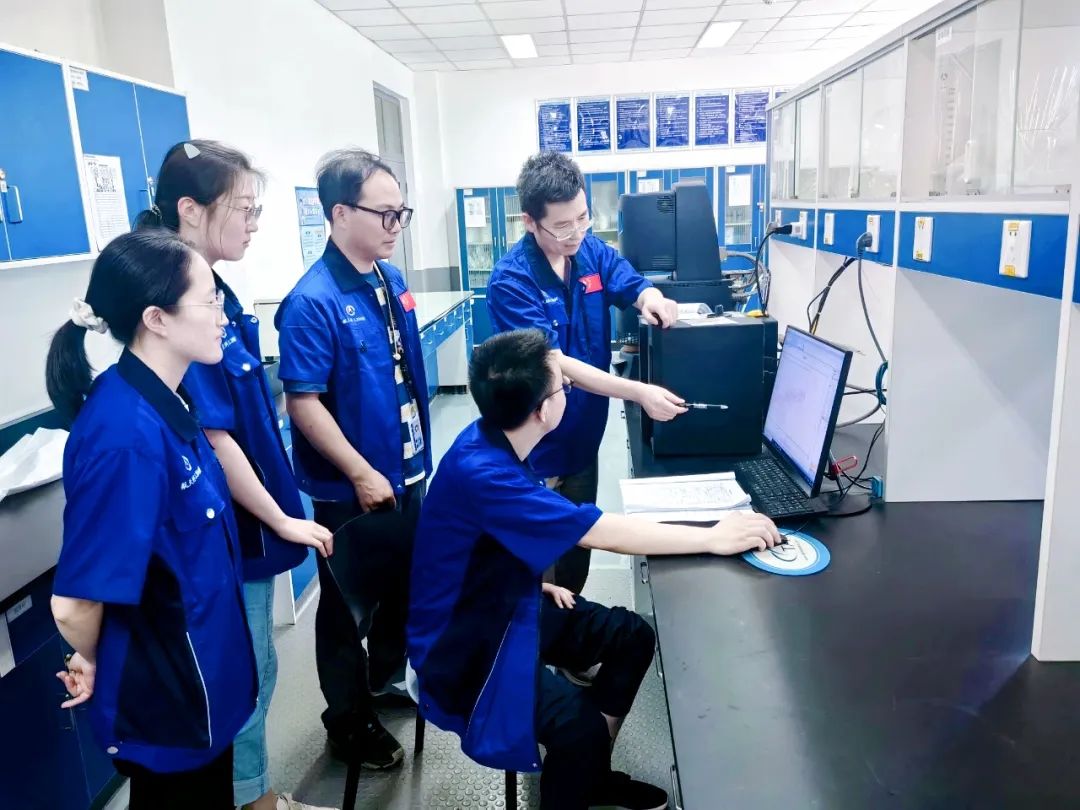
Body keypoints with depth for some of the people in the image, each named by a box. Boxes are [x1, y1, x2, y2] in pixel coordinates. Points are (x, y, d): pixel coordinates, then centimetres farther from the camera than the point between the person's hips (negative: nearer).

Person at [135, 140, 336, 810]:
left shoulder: (218, 294, 4)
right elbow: (210, 437, -24)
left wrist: (279, 512, 18)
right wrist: (282, 519, -14)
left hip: (250, 521, 9)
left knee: (256, 672, 23)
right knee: (246, 678, 10)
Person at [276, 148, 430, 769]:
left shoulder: (392, 279, 3)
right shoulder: (313, 302, -21)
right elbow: (303, 401, -22)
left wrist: (419, 453, 15)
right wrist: (362, 474, -21)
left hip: (408, 473, 8)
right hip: (355, 489, -8)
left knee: (405, 587, 23)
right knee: (350, 607, 11)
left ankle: (388, 679, 47)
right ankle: (350, 722, 32)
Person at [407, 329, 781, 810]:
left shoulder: (493, 441, -5)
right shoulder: (481, 471, -33)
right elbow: (608, 534, -32)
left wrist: (538, 582, 2)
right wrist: (715, 538, -24)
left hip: (506, 605, 9)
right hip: (464, 646, -9)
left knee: (632, 635, 6)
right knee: (580, 725, -28)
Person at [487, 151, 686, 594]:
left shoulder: (594, 252, -2)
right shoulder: (511, 281, -22)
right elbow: (554, 364, -27)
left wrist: (651, 298, -27)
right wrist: (638, 392, -33)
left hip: (583, 438, 7)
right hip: (535, 450, -6)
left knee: (579, 546, 22)